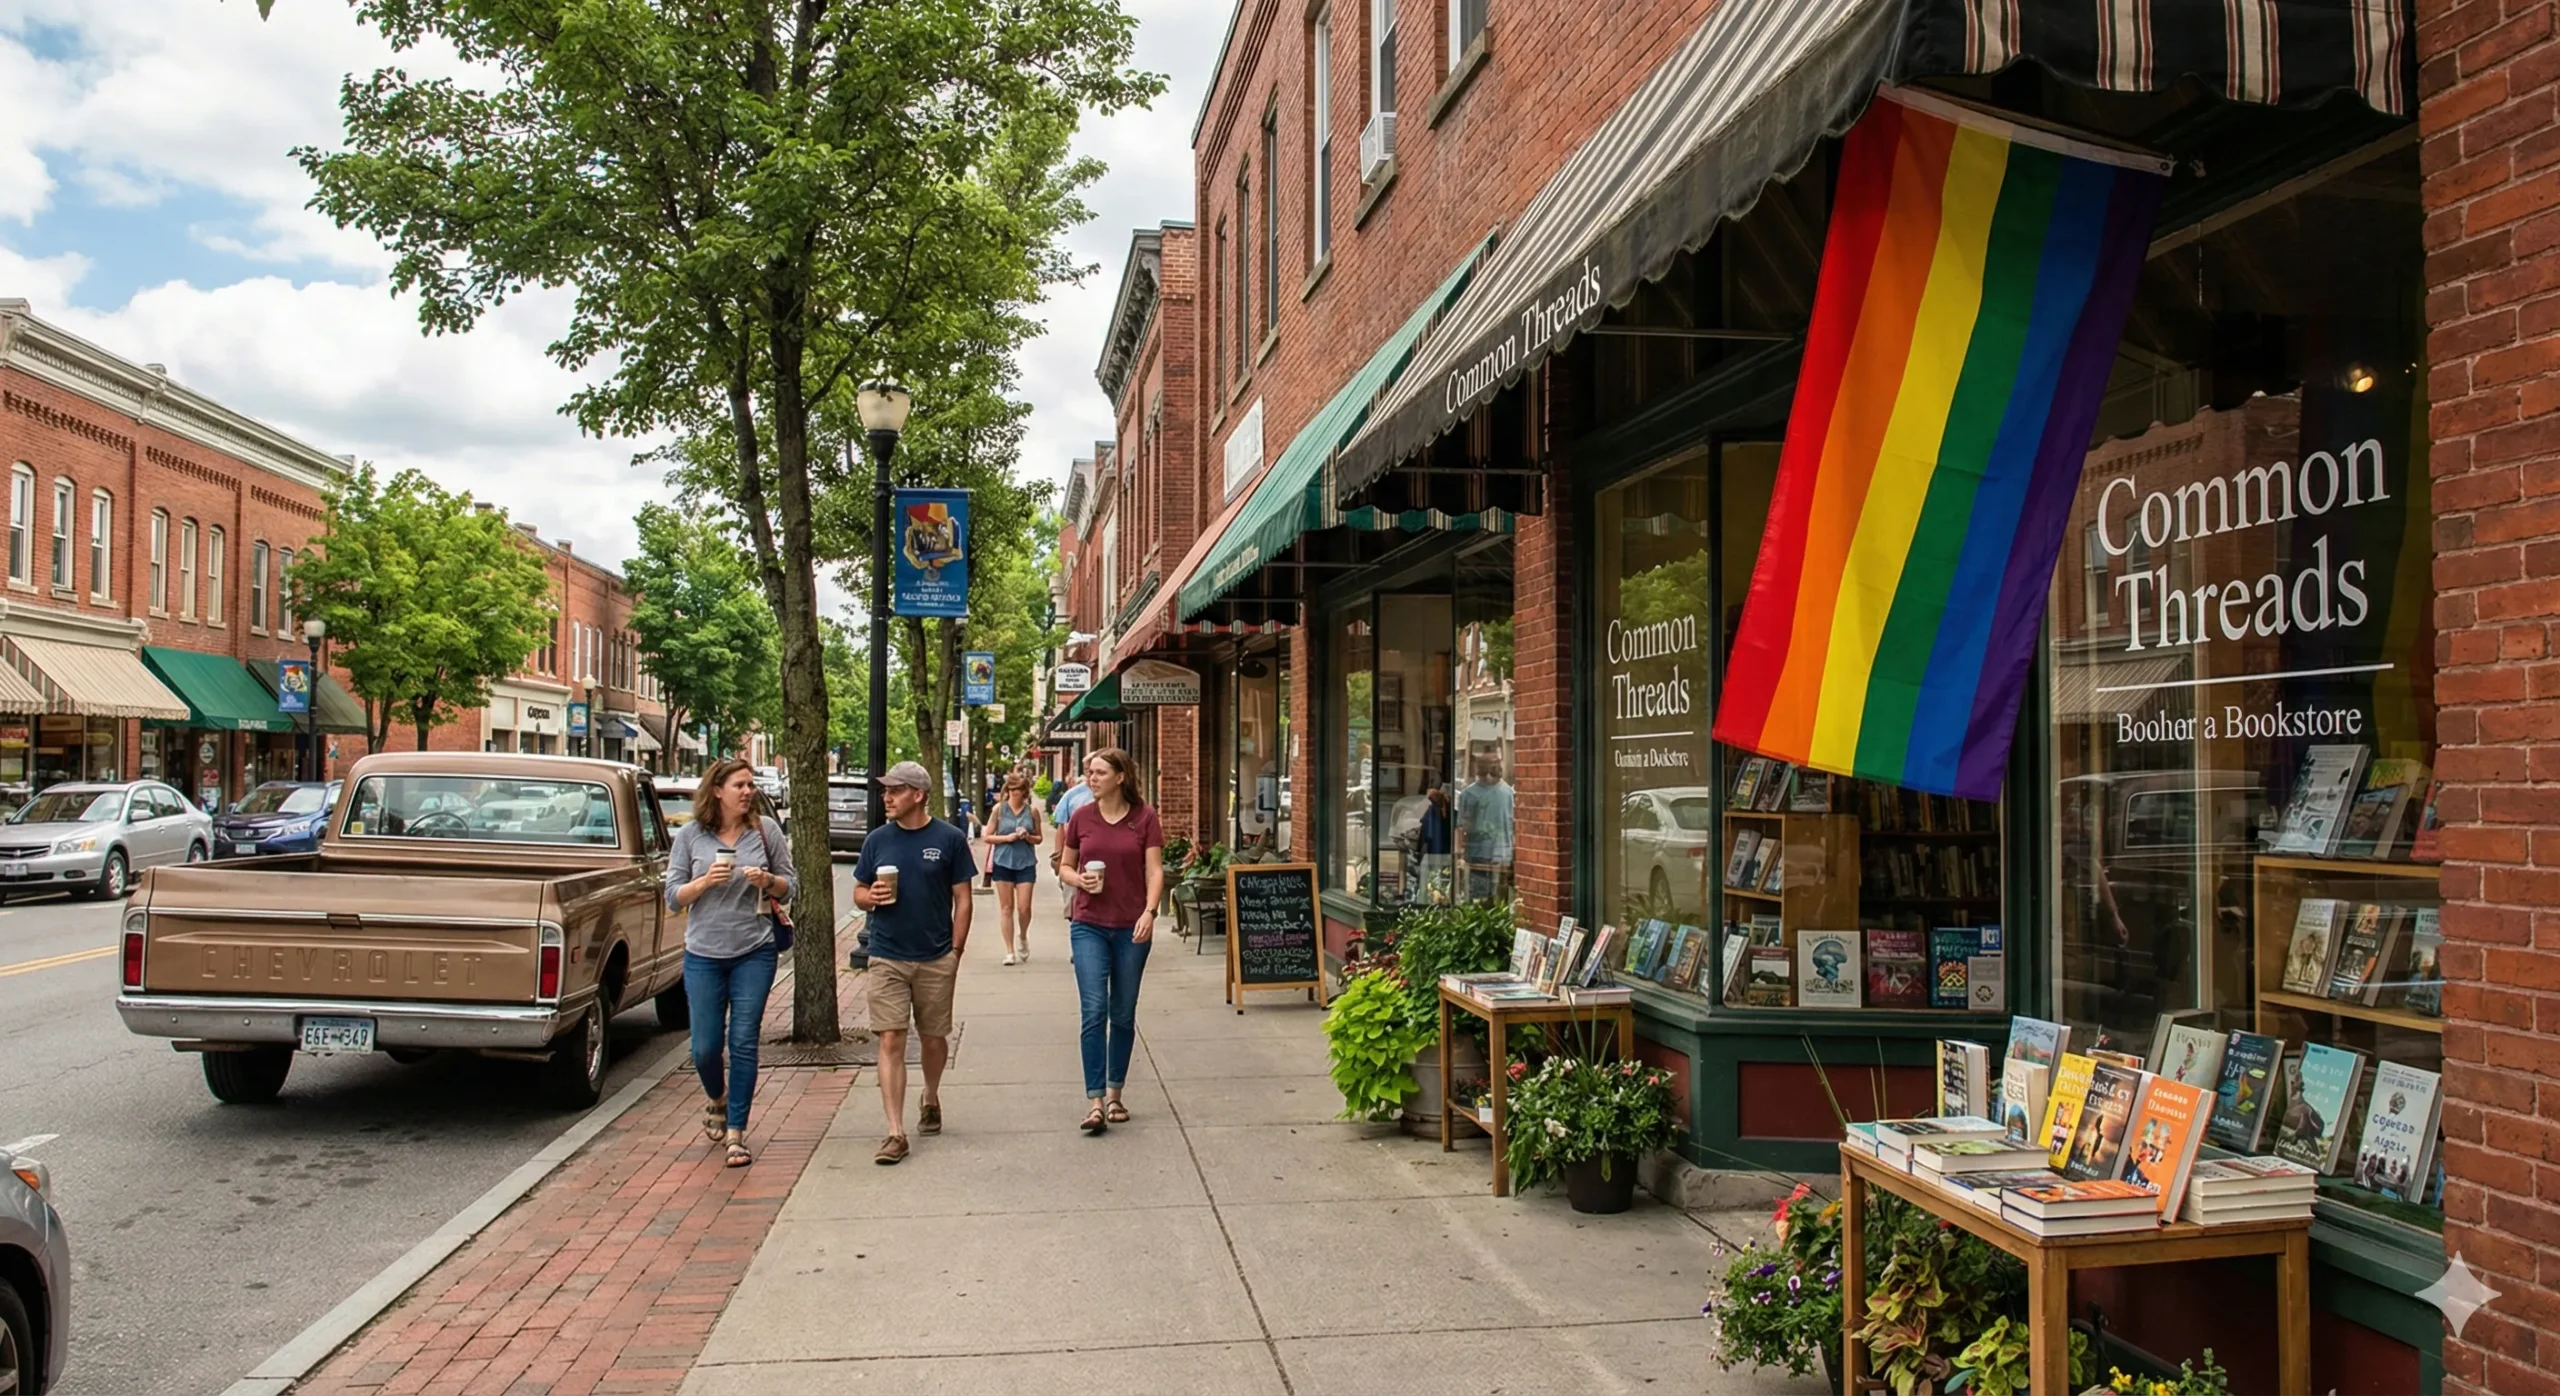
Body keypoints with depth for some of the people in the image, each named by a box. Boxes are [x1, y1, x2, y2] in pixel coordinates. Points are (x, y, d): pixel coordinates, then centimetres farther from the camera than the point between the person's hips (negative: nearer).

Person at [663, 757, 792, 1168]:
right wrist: (706, 880, -17)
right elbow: (673, 896, 0)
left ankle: (736, 1132, 7)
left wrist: (767, 880, -14)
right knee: (705, 1047, 4)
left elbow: (788, 888, 7)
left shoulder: (766, 831, 0)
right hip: (704, 954, 1)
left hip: (754, 953, 0)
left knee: (744, 1043, -2)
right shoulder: (690, 836, 0)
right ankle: (718, 1101, 36)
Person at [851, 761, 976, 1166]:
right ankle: (896, 1133, -5)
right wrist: (871, 897, -12)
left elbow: (962, 900, 0)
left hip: (935, 959, -1)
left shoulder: (950, 839, -3)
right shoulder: (878, 840, 4)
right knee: (891, 1042, -6)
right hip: (887, 958, 1)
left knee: (934, 1039, 13)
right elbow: (858, 893, 12)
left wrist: (955, 953, -3)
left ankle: (931, 1100, 40)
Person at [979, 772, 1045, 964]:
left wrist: (1028, 837, -10)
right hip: (1003, 862, 0)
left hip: (1026, 863, 0)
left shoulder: (1032, 810, 2)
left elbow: (1039, 838, 10)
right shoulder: (998, 809, 1)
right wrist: (1006, 837, -12)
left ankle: (1023, 937, 27)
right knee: (1006, 908, 4)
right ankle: (1009, 951, 12)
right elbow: (987, 836, 3)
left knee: (1024, 908, -3)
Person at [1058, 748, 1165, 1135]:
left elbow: (1154, 870, -3)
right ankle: (1095, 1101, -8)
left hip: (1131, 928, 0)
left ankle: (1115, 1095, 22)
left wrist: (1149, 912, -18)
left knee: (1123, 1014, 9)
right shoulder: (1081, 817, 3)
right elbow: (1065, 867, 13)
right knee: (1094, 1012, -9)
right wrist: (1079, 879, -9)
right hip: (1089, 925, 0)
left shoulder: (1144, 818, -1)